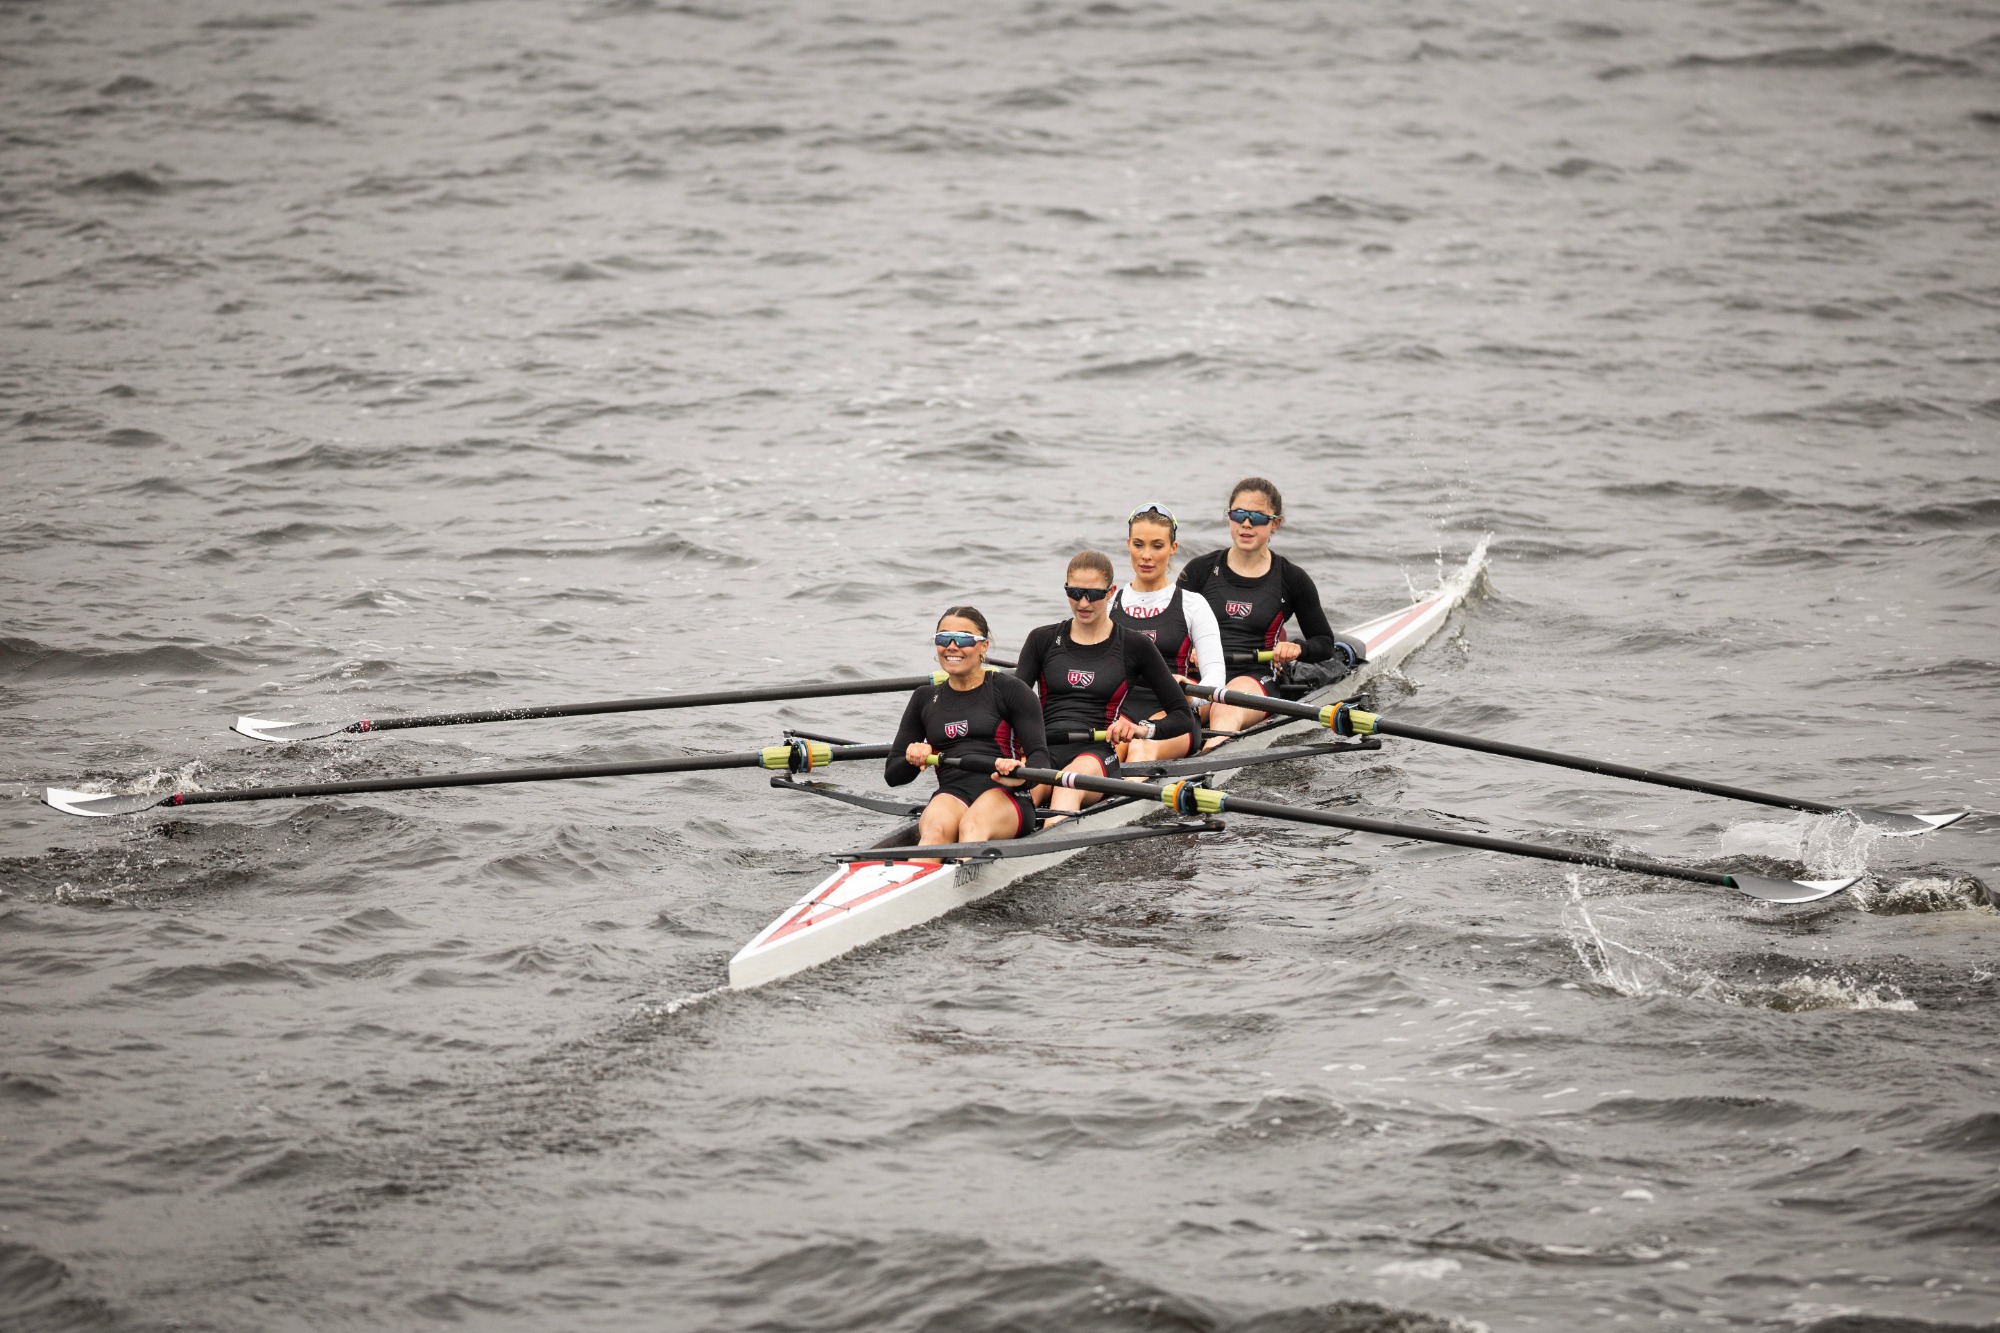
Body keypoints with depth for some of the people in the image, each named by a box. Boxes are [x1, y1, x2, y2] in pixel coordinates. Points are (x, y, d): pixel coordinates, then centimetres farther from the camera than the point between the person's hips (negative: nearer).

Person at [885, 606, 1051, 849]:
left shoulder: (1009, 690, 10)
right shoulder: (925, 699, 23)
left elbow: (1039, 756, 0)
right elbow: (892, 774, 23)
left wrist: (1020, 775, -24)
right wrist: (913, 759, -2)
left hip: (1004, 795, -2)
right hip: (951, 794, 2)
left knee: (973, 826, -38)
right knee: (935, 828, -35)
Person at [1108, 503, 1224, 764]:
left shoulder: (1192, 605, 10)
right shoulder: (1108, 603, 16)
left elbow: (1215, 673, 0)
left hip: (1169, 715, -2)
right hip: (1117, 710, 2)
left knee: (1143, 748, -39)